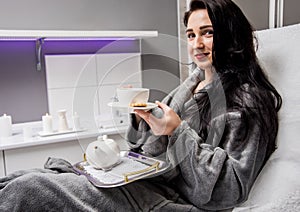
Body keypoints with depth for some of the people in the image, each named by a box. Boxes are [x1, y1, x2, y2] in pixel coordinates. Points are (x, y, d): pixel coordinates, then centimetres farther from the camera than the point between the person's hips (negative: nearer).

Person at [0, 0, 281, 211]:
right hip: (149, 180, 7)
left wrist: (179, 131, -20)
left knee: (26, 189, -17)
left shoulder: (249, 99, -8)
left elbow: (233, 188, -14)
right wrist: (142, 118, -5)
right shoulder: (194, 82, 13)